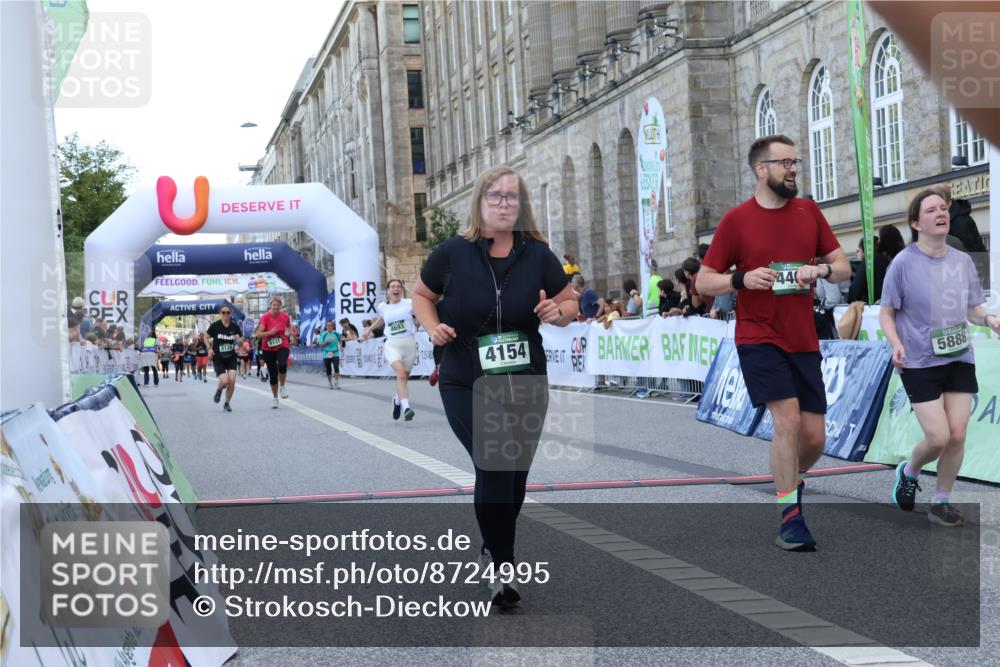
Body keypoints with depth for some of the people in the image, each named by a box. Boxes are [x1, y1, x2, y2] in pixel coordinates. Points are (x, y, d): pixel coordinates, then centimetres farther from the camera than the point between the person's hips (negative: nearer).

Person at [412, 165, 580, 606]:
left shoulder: (538, 254, -2)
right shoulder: (452, 253, -6)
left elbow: (571, 302, 9)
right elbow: (421, 294, 9)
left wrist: (558, 312, -14)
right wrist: (433, 327, -10)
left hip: (526, 385, 3)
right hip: (466, 385, -3)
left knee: (515, 472, 12)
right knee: (493, 468, -15)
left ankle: (495, 545, 36)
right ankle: (502, 567, -3)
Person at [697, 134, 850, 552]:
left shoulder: (809, 212, 8)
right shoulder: (736, 220, -3)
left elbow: (843, 267, 11)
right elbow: (703, 282, 0)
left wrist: (822, 270, -11)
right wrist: (742, 279, -18)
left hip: (804, 341, 4)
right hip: (759, 337, -4)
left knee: (814, 436, 3)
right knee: (787, 418, -18)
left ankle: (789, 482, 34)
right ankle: (790, 518, -8)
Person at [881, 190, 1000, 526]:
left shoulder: (963, 261, 5)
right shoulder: (904, 263, -9)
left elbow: (972, 309, 14)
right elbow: (886, 312, -3)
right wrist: (896, 343, -20)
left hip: (960, 360, 4)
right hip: (920, 363, -4)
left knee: (957, 436, 0)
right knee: (938, 438, -9)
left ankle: (941, 502, 19)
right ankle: (908, 473, 24)